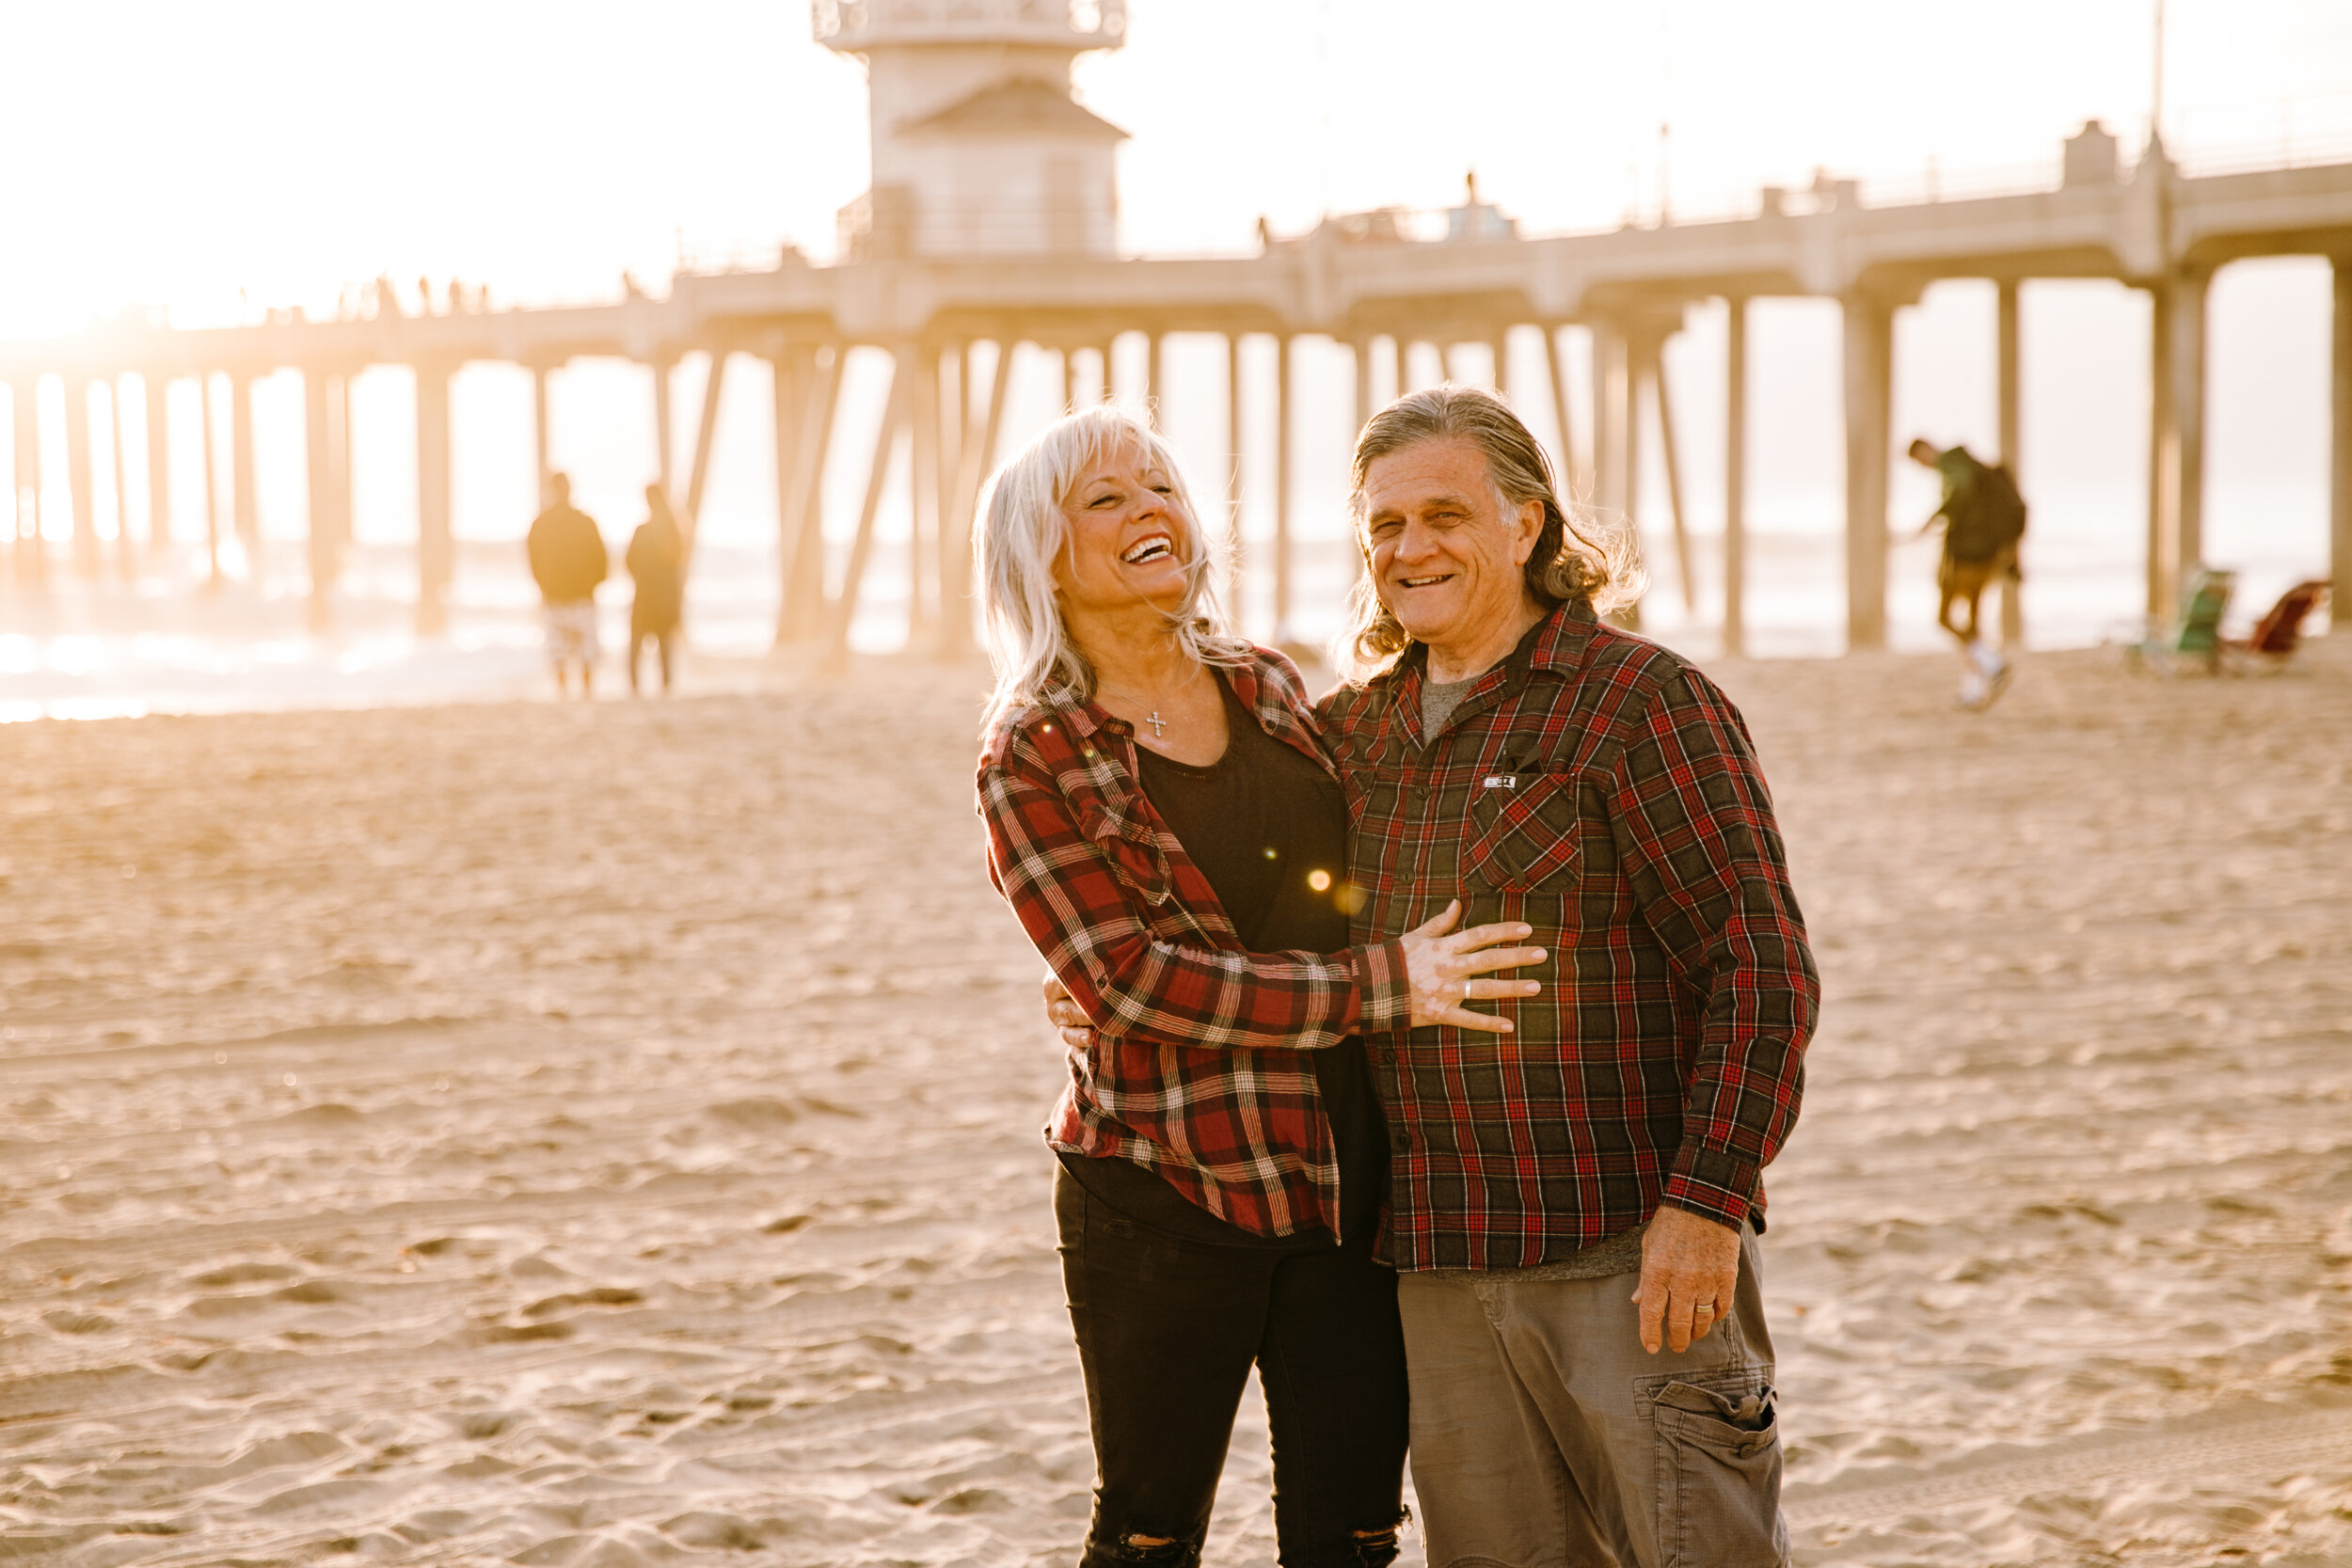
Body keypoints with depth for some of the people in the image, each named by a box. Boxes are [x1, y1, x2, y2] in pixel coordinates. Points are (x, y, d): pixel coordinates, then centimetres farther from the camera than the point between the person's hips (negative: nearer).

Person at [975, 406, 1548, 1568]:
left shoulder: (1268, 687, 10)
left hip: (1346, 1177, 5)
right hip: (1168, 1190, -5)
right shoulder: (1034, 758, -7)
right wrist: (1383, 986, -21)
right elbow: (1132, 978, -17)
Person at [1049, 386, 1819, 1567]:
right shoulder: (1352, 729, 13)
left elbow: (1762, 969, -11)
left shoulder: (1639, 703, -7)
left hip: (1630, 1248, -6)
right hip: (1440, 1267, 6)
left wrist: (1706, 1202, -18)